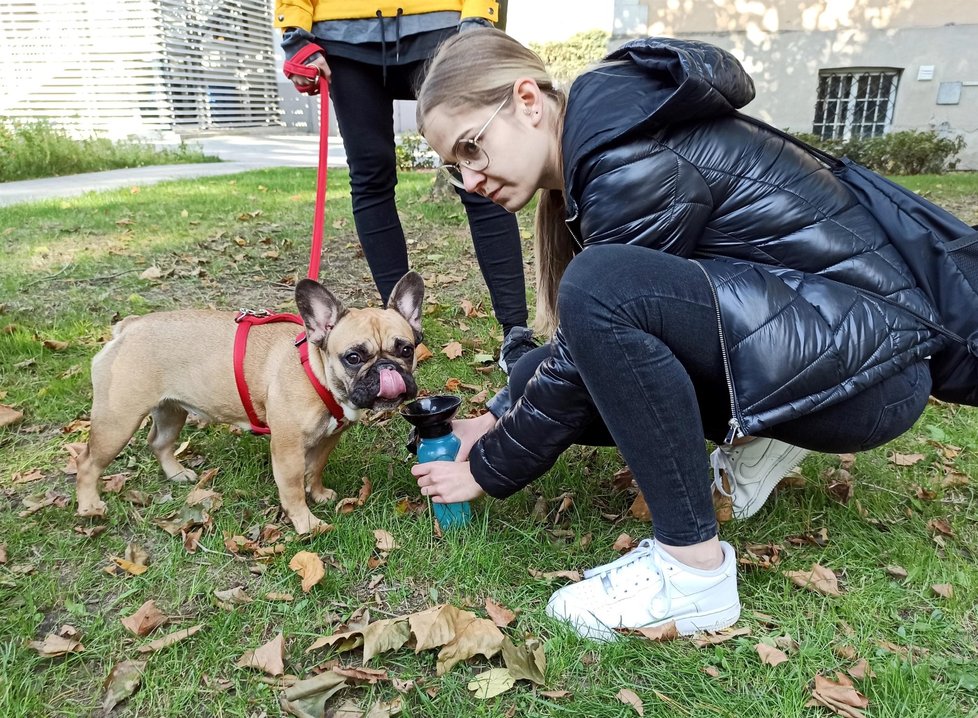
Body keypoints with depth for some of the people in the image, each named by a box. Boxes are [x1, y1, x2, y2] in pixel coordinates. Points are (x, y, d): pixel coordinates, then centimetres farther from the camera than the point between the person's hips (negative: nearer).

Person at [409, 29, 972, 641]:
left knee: (601, 289, -32)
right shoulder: (598, 140, 6)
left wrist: (488, 470, -7)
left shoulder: (635, 162, -22)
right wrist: (505, 420, 7)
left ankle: (694, 569, -18)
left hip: (868, 358, -8)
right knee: (537, 380, 0)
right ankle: (758, 434, 10)